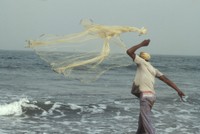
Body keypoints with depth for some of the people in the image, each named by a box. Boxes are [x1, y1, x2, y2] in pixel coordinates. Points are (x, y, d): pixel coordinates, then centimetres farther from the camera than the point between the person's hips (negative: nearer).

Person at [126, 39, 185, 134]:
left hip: (145, 95, -9)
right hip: (151, 95, 9)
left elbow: (129, 52, -2)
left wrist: (141, 44, 6)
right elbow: (166, 79, 11)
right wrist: (178, 90, 8)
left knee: (146, 120, -13)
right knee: (142, 119, 22)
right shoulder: (153, 69, 20)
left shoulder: (142, 62, 2)